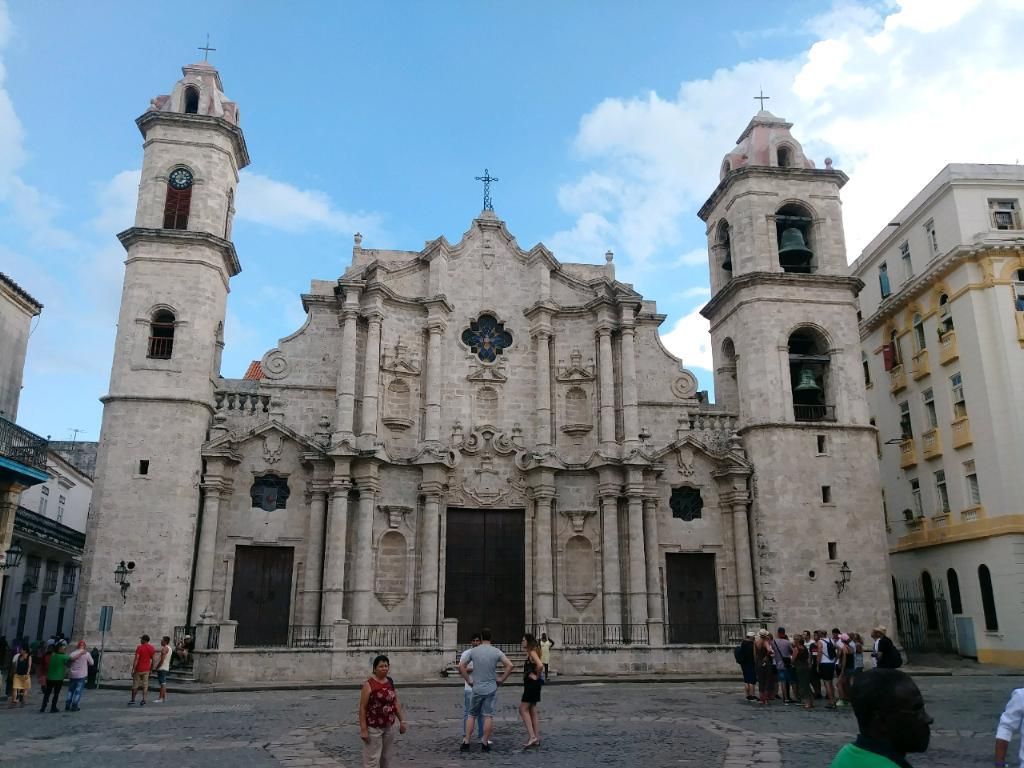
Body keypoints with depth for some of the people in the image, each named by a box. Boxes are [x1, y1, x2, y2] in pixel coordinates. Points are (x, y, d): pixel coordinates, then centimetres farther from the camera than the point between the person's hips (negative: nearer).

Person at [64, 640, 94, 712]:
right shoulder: (87, 654, -6)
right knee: (78, 691, 3)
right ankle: (74, 706, 0)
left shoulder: (73, 653, -1)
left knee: (70, 690, 15)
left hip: (72, 675, 3)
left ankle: (67, 706, 14)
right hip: (81, 675, -3)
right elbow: (91, 663, 5)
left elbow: (68, 664, 0)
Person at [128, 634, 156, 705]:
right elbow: (153, 660, 5)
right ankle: (143, 700, -5)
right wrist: (151, 669, 14)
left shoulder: (139, 647, -12)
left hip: (138, 669, -4)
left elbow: (136, 659, -16)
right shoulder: (152, 648, 3)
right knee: (145, 685, 5)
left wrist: (133, 670, -13)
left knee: (135, 685, 9)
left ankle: (133, 700, 18)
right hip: (146, 669, 4)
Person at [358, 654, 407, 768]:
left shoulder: (390, 682, 6)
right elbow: (362, 708, -14)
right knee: (372, 758, -3)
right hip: (373, 728, -6)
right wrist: (363, 729, -17)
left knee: (388, 757, 14)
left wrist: (402, 721, 9)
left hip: (389, 727, 6)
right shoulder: (369, 684, -13)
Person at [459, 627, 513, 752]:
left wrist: (468, 680, 8)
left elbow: (461, 666, 0)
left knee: (472, 715, 12)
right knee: (488, 716, 3)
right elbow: (509, 665, -11)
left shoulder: (473, 651, -2)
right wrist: (501, 679, -1)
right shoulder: (496, 652, -4)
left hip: (477, 689, 1)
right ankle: (485, 743, 5)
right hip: (491, 689, -1)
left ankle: (466, 742, 9)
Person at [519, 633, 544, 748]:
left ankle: (532, 737, -12)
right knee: (532, 711, 11)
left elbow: (540, 665, -31)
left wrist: (536, 676, -18)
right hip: (530, 684, 10)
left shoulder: (532, 652, -15)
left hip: (532, 683, -10)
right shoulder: (530, 653, 14)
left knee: (523, 709, -8)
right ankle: (536, 739, 14)